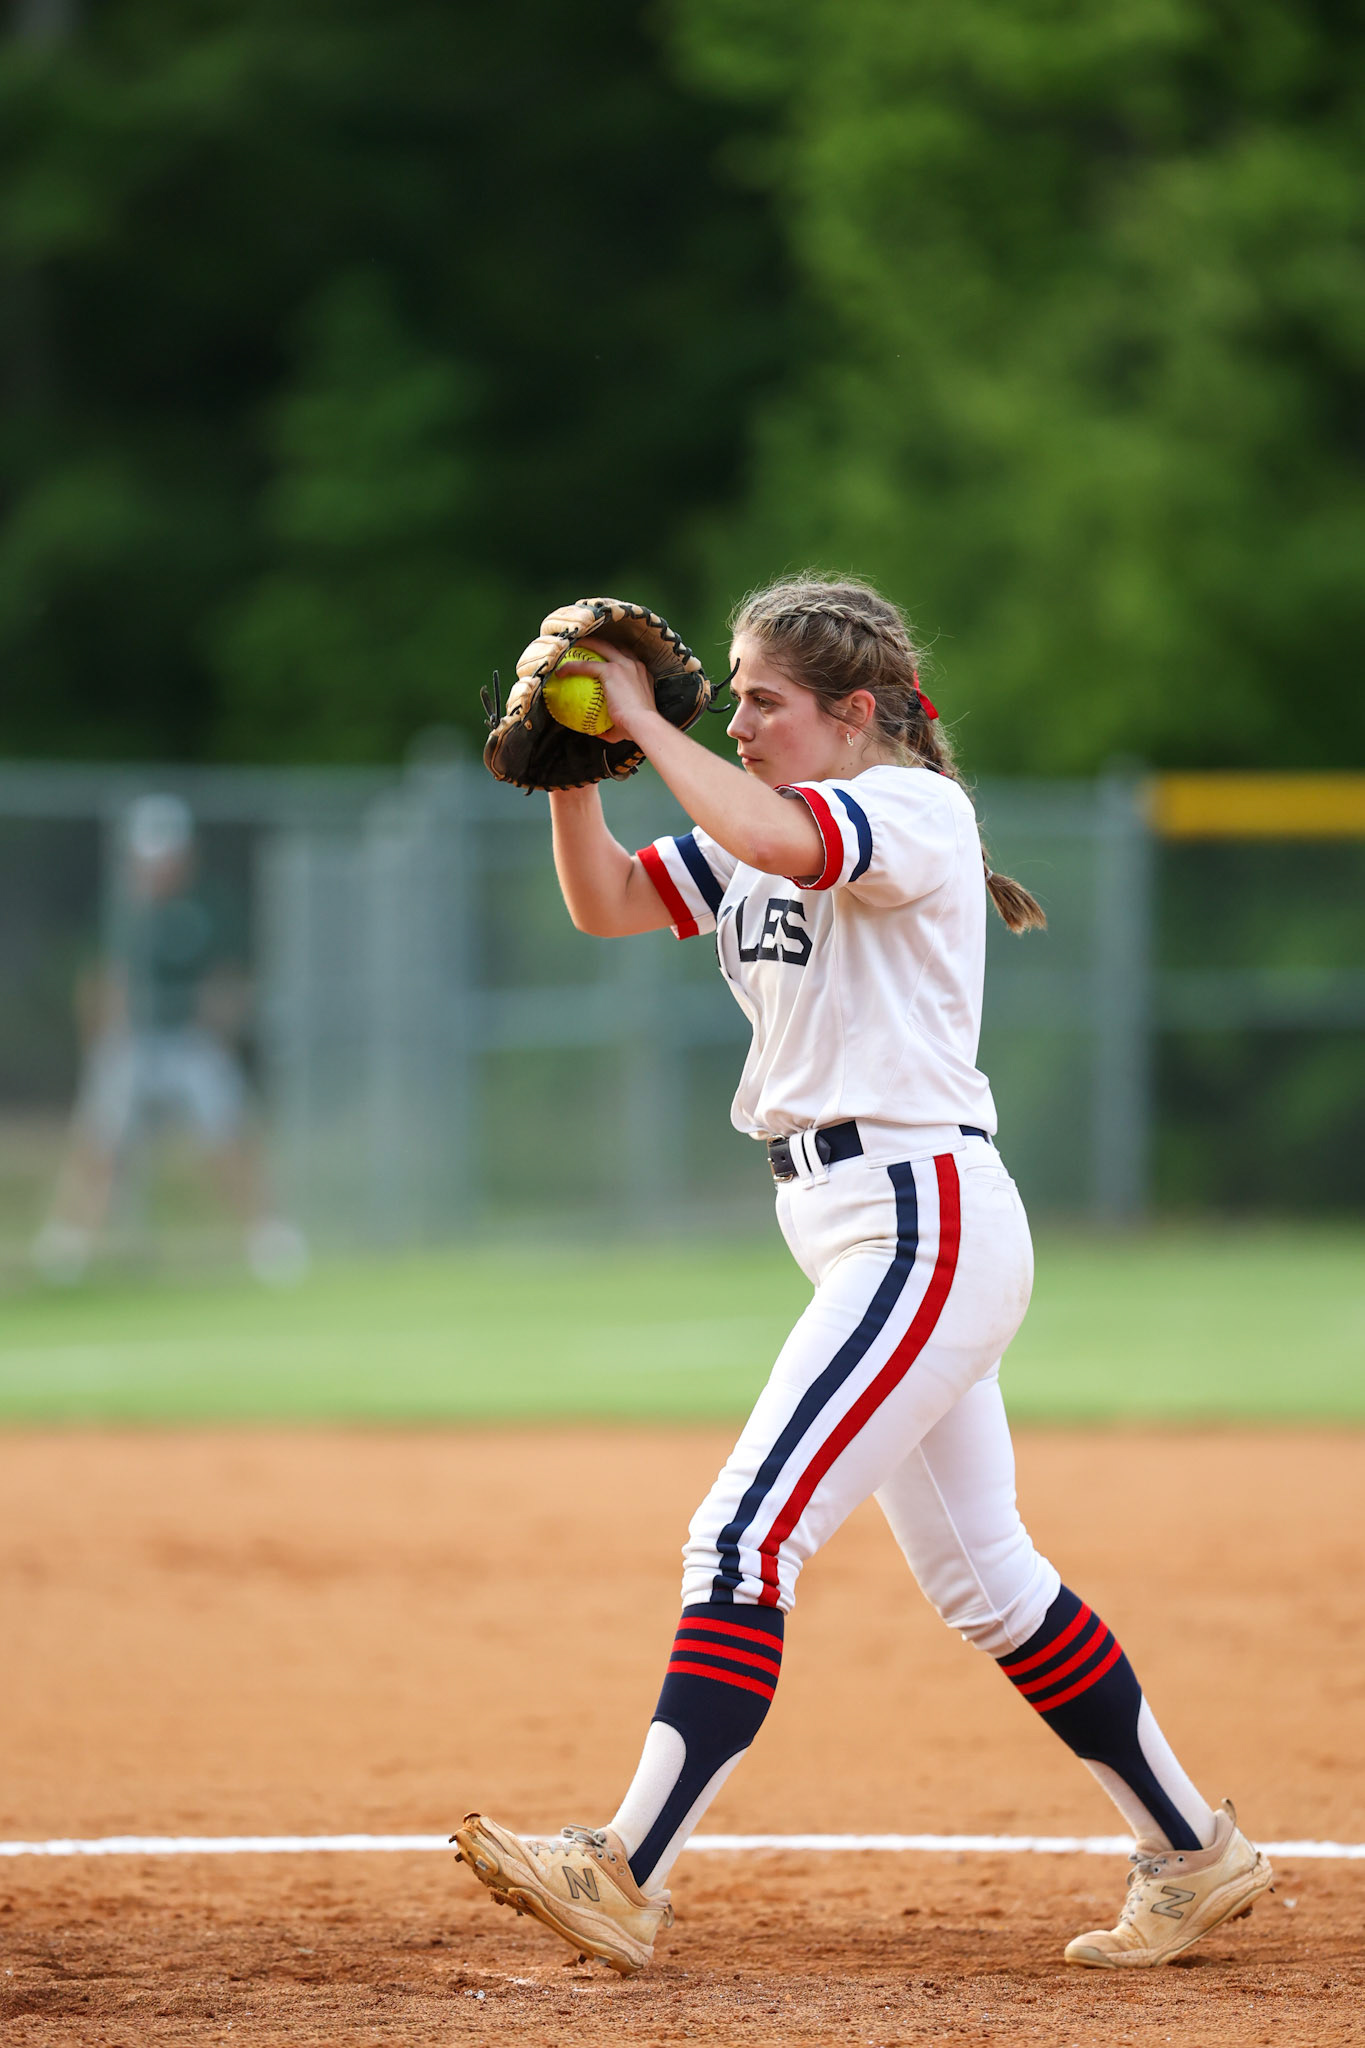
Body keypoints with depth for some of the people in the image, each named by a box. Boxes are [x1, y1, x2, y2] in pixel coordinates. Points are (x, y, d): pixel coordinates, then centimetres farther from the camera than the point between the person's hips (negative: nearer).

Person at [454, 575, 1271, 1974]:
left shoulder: (915, 809, -12)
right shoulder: (772, 835, 16)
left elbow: (772, 838, -32)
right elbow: (603, 903, 14)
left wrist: (645, 721, -21)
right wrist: (576, 766, -2)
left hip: (923, 1220, -10)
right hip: (859, 1234, 10)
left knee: (747, 1538, -18)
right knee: (979, 1579, 14)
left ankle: (630, 1872, -23)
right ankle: (1193, 1858, 22)